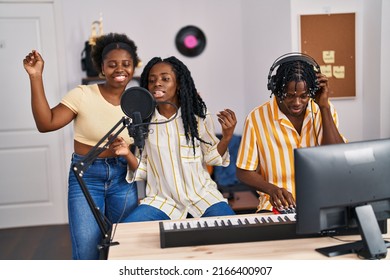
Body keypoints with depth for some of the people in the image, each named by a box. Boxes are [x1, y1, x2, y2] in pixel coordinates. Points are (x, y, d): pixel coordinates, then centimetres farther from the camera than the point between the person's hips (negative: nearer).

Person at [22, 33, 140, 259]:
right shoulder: (83, 95, -9)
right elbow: (46, 123, -16)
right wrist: (36, 77, -20)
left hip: (123, 178, 3)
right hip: (86, 176, -3)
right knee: (86, 251, -8)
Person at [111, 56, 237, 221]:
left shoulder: (198, 116, -3)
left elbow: (211, 157, 5)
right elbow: (143, 171, 5)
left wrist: (227, 137, -13)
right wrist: (128, 155, -15)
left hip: (202, 194, 0)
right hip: (161, 199, 1)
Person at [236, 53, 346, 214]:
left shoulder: (324, 111, 2)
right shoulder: (257, 118, -6)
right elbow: (244, 172, 1)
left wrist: (324, 107, -12)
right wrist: (272, 189, -19)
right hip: (278, 204, -1)